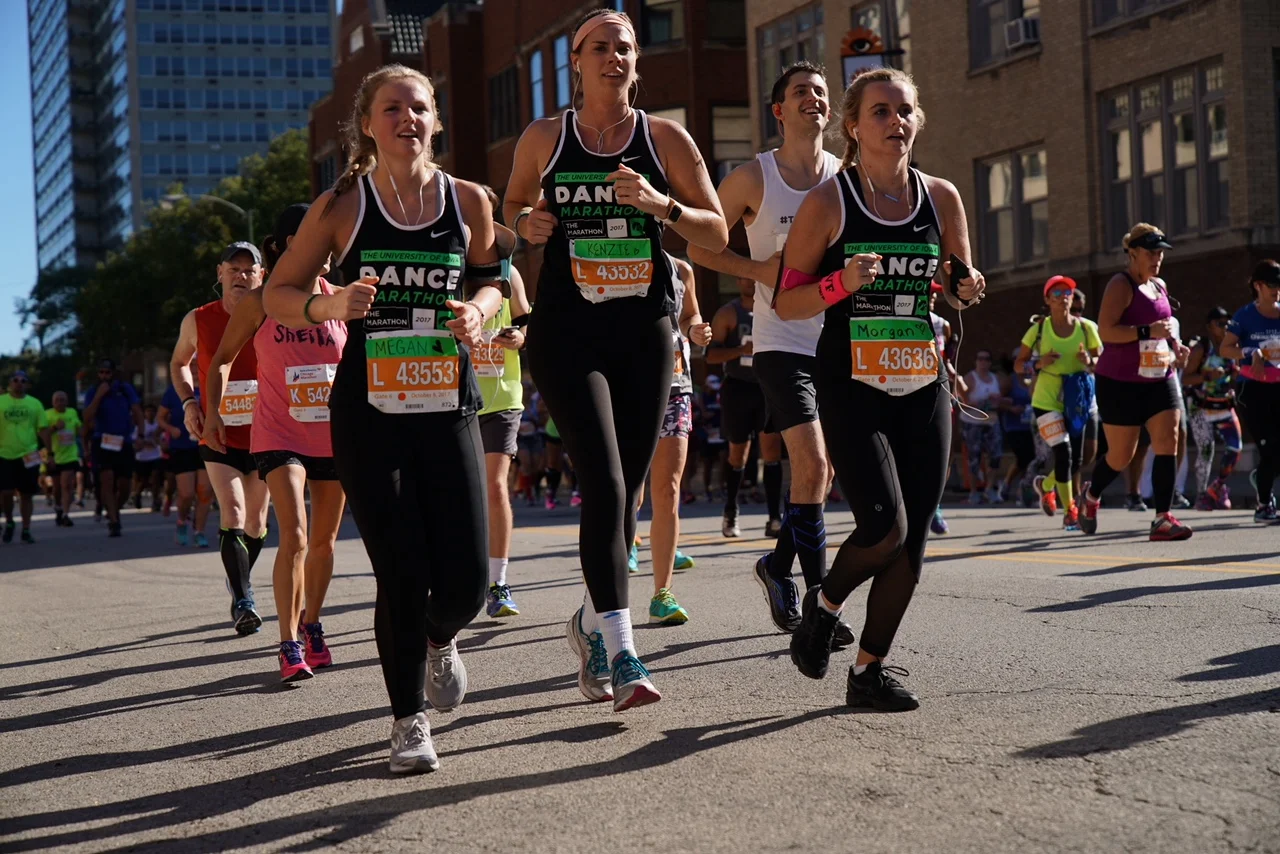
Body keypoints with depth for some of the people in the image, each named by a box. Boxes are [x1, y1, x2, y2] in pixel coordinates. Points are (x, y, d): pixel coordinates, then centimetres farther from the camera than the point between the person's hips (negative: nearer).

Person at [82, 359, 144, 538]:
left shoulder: (126, 389, 4)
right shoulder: (92, 393, 2)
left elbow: (137, 411, 2)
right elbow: (87, 419, -11)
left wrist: (140, 435, -11)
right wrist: (99, 395, -17)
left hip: (124, 443, 1)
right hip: (102, 442, -1)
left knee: (124, 486, 3)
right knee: (107, 480, -16)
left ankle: (114, 511, 31)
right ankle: (113, 521, -16)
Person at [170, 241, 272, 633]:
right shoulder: (198, 321, -1)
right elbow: (179, 363, 17)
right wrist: (188, 402, 0)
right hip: (219, 435, -1)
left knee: (256, 522, 12)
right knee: (233, 515, -17)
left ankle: (238, 582, 37)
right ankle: (243, 601, -19)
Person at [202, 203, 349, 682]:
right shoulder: (259, 303, -5)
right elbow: (223, 358, 7)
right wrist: (212, 411, -2)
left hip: (334, 435, 3)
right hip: (279, 434, -3)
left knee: (324, 541, 12)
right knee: (294, 537, -18)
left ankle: (311, 626, 33)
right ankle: (289, 645, -13)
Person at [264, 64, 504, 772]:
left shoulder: (469, 201, 3)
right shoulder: (343, 205, -2)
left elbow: (489, 280, 20)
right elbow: (277, 296, 4)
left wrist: (478, 308, -3)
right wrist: (330, 305, -17)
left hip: (448, 408, 2)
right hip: (368, 414, -2)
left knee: (466, 582, -4)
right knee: (402, 576, -6)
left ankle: (439, 639, 34)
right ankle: (409, 720, 15)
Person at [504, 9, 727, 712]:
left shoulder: (665, 139, 4)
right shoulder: (544, 139, 3)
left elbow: (718, 235, 3)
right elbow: (515, 205, 20)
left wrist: (663, 205, -15)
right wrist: (528, 223, -4)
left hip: (644, 331, 3)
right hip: (566, 331, -2)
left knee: (627, 490, 9)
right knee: (604, 482, -17)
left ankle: (590, 622, 32)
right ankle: (620, 653, -19)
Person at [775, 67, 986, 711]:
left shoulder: (941, 198, 7)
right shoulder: (828, 203, -5)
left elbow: (959, 291, 18)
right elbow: (785, 301, -3)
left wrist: (966, 290, -5)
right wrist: (842, 284, -21)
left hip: (923, 388, 5)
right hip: (851, 388, -4)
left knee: (911, 542, 2)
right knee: (884, 527, -18)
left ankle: (869, 670, 17)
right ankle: (823, 604, 13)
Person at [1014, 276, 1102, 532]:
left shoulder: (1086, 327, -1)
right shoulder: (1039, 329, -4)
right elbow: (1018, 365, 3)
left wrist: (1089, 362, -18)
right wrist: (1039, 364, -17)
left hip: (1076, 401, 3)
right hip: (1047, 401, -3)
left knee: (1075, 461, 8)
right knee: (1063, 452, -19)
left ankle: (1045, 485, 41)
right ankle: (1070, 512, -10)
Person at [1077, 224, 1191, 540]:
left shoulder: (1159, 286, 14)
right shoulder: (1121, 285, -11)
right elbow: (1105, 330, -22)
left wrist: (1175, 346, 11)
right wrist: (1148, 332, -28)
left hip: (1160, 379, 7)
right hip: (1121, 382, -7)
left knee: (1168, 443, -10)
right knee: (1121, 454, 4)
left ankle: (1163, 519, -10)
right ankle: (1091, 496, 33)